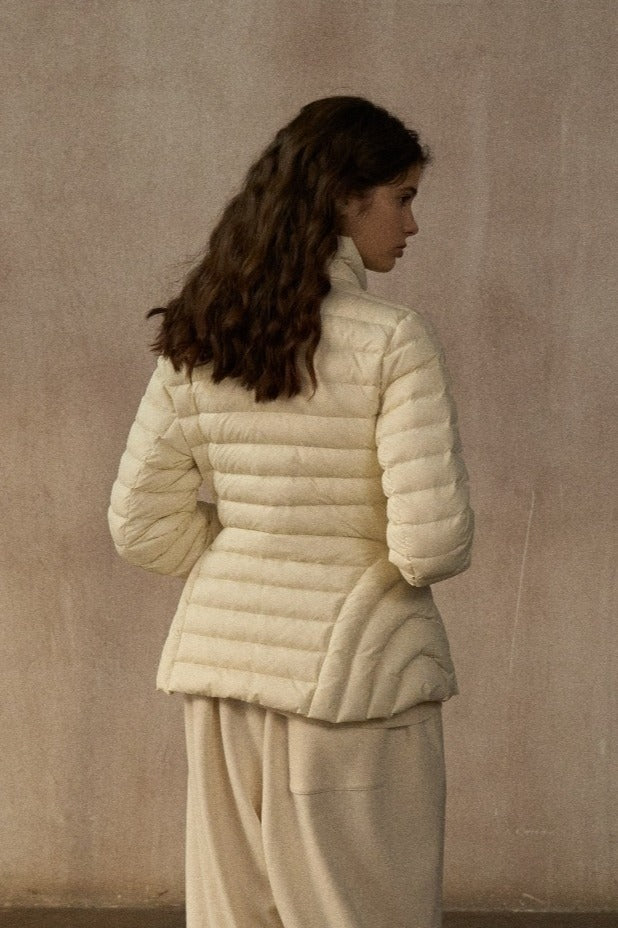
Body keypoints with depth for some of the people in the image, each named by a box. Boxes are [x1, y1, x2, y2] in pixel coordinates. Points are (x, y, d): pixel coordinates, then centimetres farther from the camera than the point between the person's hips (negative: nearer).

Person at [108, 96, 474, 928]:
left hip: (221, 654, 6)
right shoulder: (391, 341, -13)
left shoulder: (195, 344, 3)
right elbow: (430, 542, -19)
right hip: (354, 666, -5)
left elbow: (144, 525, 5)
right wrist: (420, 561, 3)